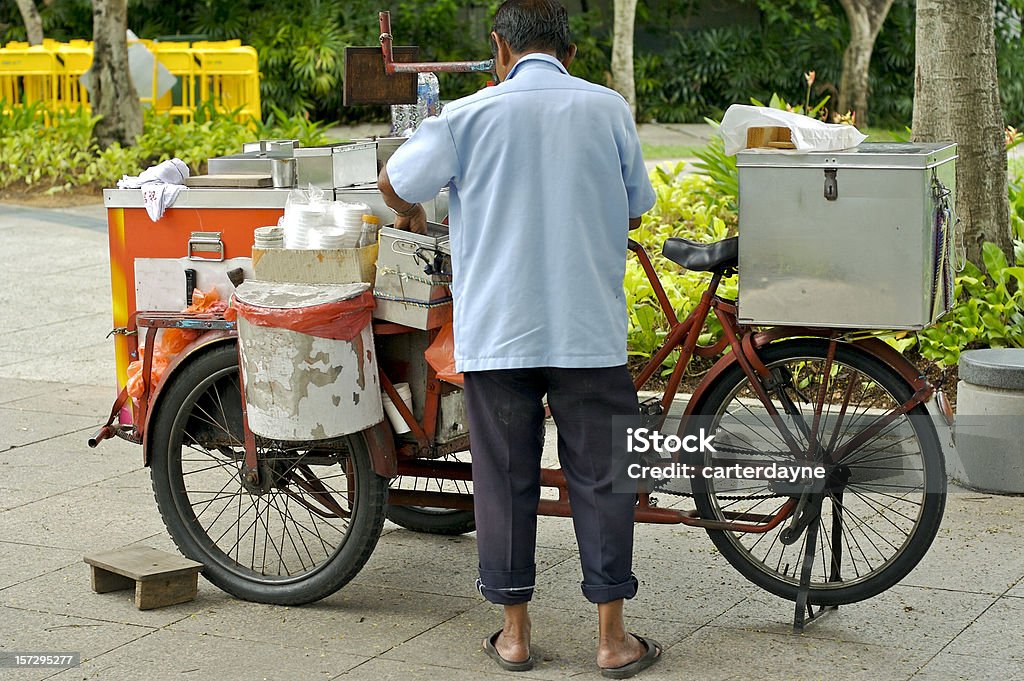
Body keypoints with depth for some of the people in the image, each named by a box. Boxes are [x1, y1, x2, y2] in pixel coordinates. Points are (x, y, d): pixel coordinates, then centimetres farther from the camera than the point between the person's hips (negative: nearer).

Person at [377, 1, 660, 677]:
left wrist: (410, 213, 31)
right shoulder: (609, 108, 2)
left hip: (496, 333, 0)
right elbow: (635, 211, 12)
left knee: (506, 479, 9)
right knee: (601, 478, 7)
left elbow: (395, 181, 8)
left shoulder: (472, 114, -2)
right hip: (591, 329, 1)